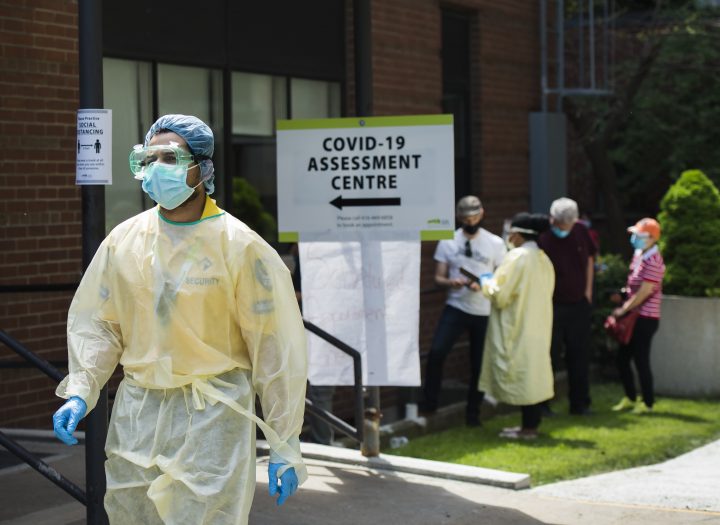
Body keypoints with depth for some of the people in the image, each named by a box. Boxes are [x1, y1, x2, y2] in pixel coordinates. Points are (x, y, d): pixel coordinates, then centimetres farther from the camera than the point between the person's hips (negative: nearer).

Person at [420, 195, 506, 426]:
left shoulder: (495, 244, 3)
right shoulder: (447, 242, 4)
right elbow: (438, 277, 6)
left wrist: (483, 285, -15)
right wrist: (451, 282, -17)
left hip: (484, 311, 0)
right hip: (456, 307, 0)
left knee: (479, 363, 5)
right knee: (436, 352, -19)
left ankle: (473, 412, 19)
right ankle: (429, 401, -5)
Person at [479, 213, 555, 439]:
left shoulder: (517, 257, -16)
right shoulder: (543, 259, 8)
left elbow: (500, 293, -18)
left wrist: (487, 284, 4)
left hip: (519, 327, -8)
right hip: (538, 325, 8)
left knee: (522, 371, -4)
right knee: (534, 370, 14)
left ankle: (528, 428, -2)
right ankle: (532, 423, 19)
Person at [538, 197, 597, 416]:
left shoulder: (580, 232, -3)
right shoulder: (543, 238, -17)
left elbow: (589, 259, 13)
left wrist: (588, 289, 9)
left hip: (578, 304, 4)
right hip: (552, 305, -4)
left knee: (579, 356, 9)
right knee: (548, 354, 0)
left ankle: (579, 403, 19)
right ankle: (541, 403, 10)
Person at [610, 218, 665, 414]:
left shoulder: (653, 261, -17)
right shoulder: (639, 255, 10)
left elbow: (644, 291, -19)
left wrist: (624, 310, -12)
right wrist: (624, 307, 10)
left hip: (645, 318, -9)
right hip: (634, 316, 9)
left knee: (641, 360, -2)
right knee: (622, 358, 12)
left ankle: (648, 402, 11)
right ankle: (630, 398, 26)